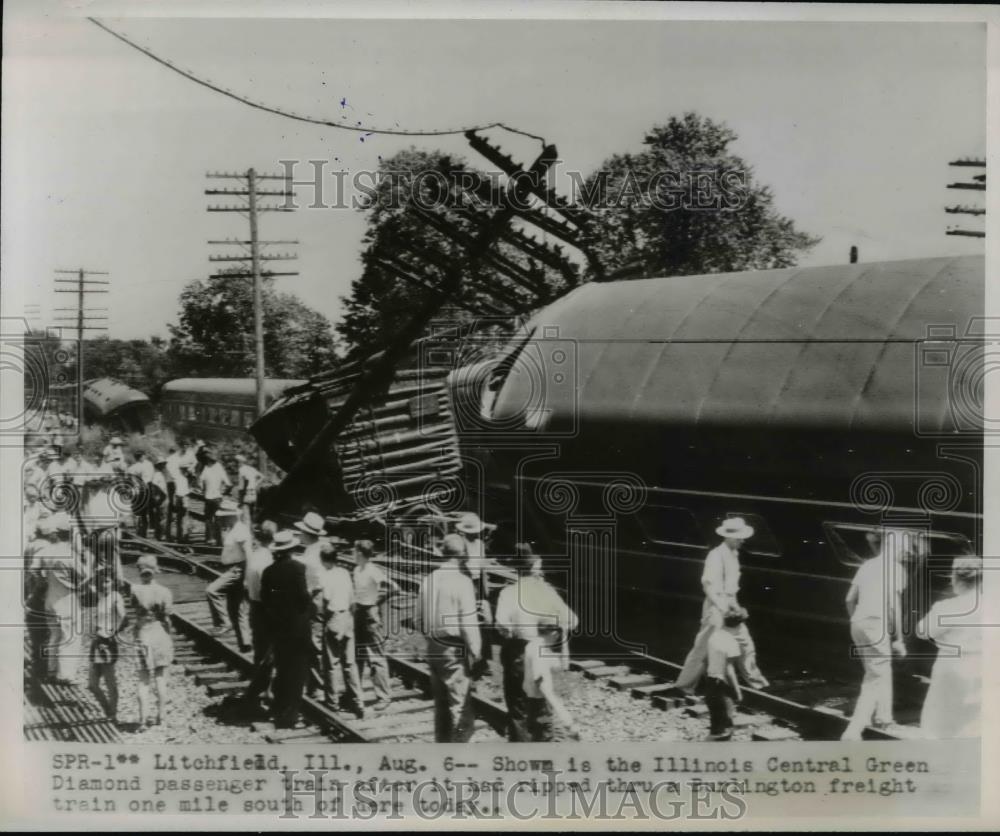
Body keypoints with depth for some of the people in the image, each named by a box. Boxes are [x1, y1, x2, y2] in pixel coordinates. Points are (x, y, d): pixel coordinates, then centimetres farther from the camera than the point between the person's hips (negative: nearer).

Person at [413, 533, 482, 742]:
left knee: (441, 705, 19)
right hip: (455, 651, -7)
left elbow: (418, 619, 12)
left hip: (433, 648, 7)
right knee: (460, 709, -1)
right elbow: (469, 623, -16)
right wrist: (475, 653, -7)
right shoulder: (462, 582, -15)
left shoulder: (429, 580, 5)